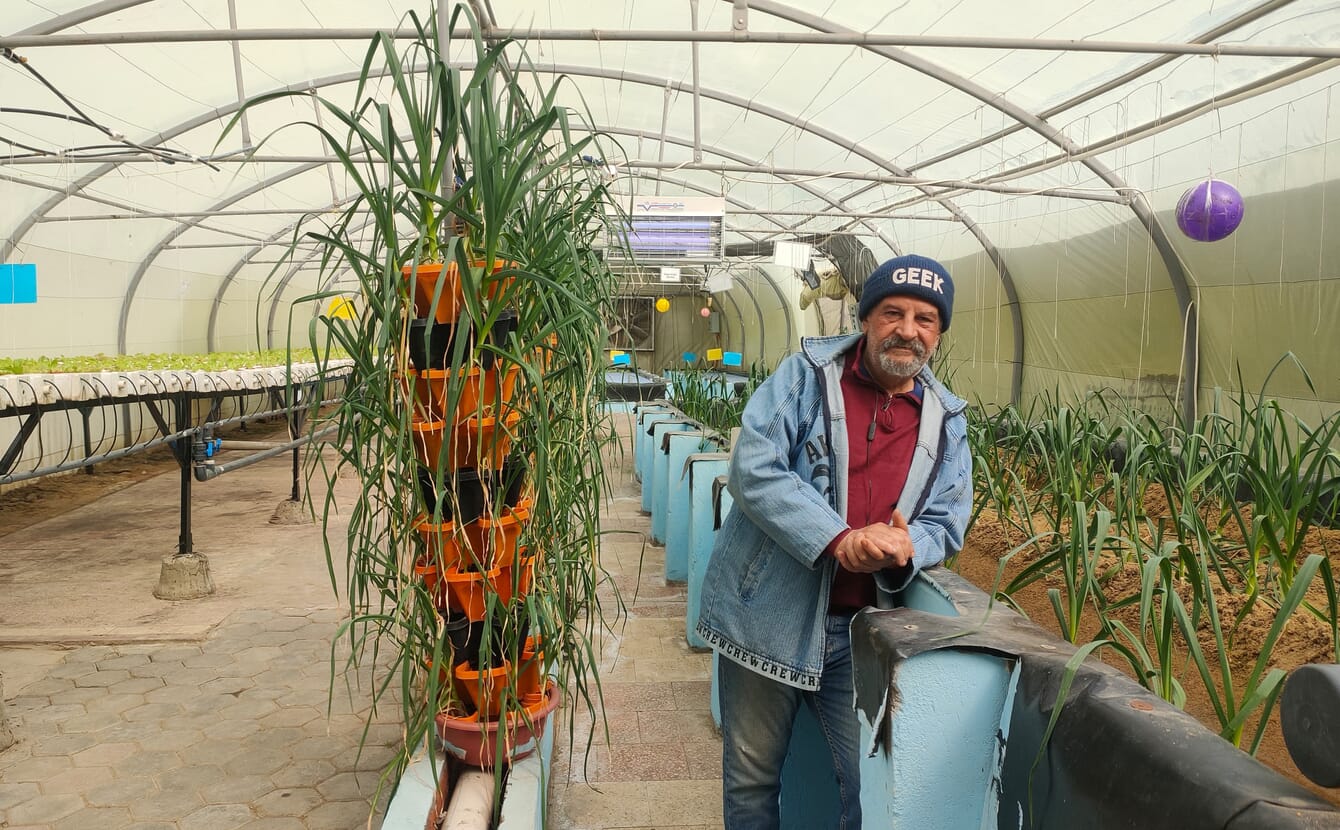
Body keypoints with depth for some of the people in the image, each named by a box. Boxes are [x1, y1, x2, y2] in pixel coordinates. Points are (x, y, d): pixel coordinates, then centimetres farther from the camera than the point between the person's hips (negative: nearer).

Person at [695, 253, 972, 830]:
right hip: (767, 614, -2)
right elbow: (752, 468, -18)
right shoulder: (806, 376, -6)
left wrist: (907, 547, -18)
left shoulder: (946, 422, 5)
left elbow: (946, 524, 7)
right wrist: (840, 539, -27)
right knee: (750, 780, 13)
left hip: (859, 631, 3)